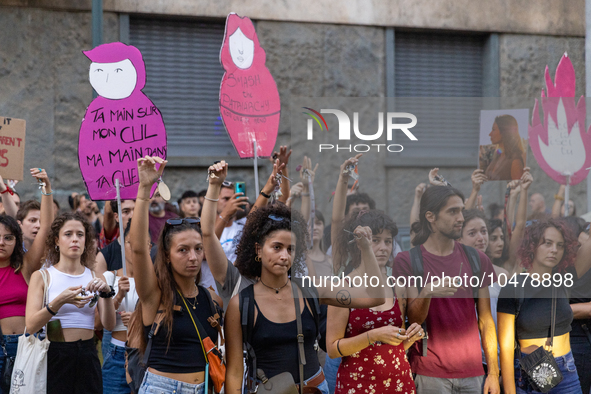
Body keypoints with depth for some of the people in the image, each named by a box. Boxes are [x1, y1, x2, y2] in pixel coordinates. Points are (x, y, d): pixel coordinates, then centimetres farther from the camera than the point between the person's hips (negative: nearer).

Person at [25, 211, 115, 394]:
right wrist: (60, 301, -27)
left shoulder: (95, 278, 8)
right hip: (54, 356, -2)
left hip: (87, 357, 2)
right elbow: (31, 326, -12)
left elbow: (109, 324, -3)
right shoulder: (41, 277, 1)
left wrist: (106, 293, -20)